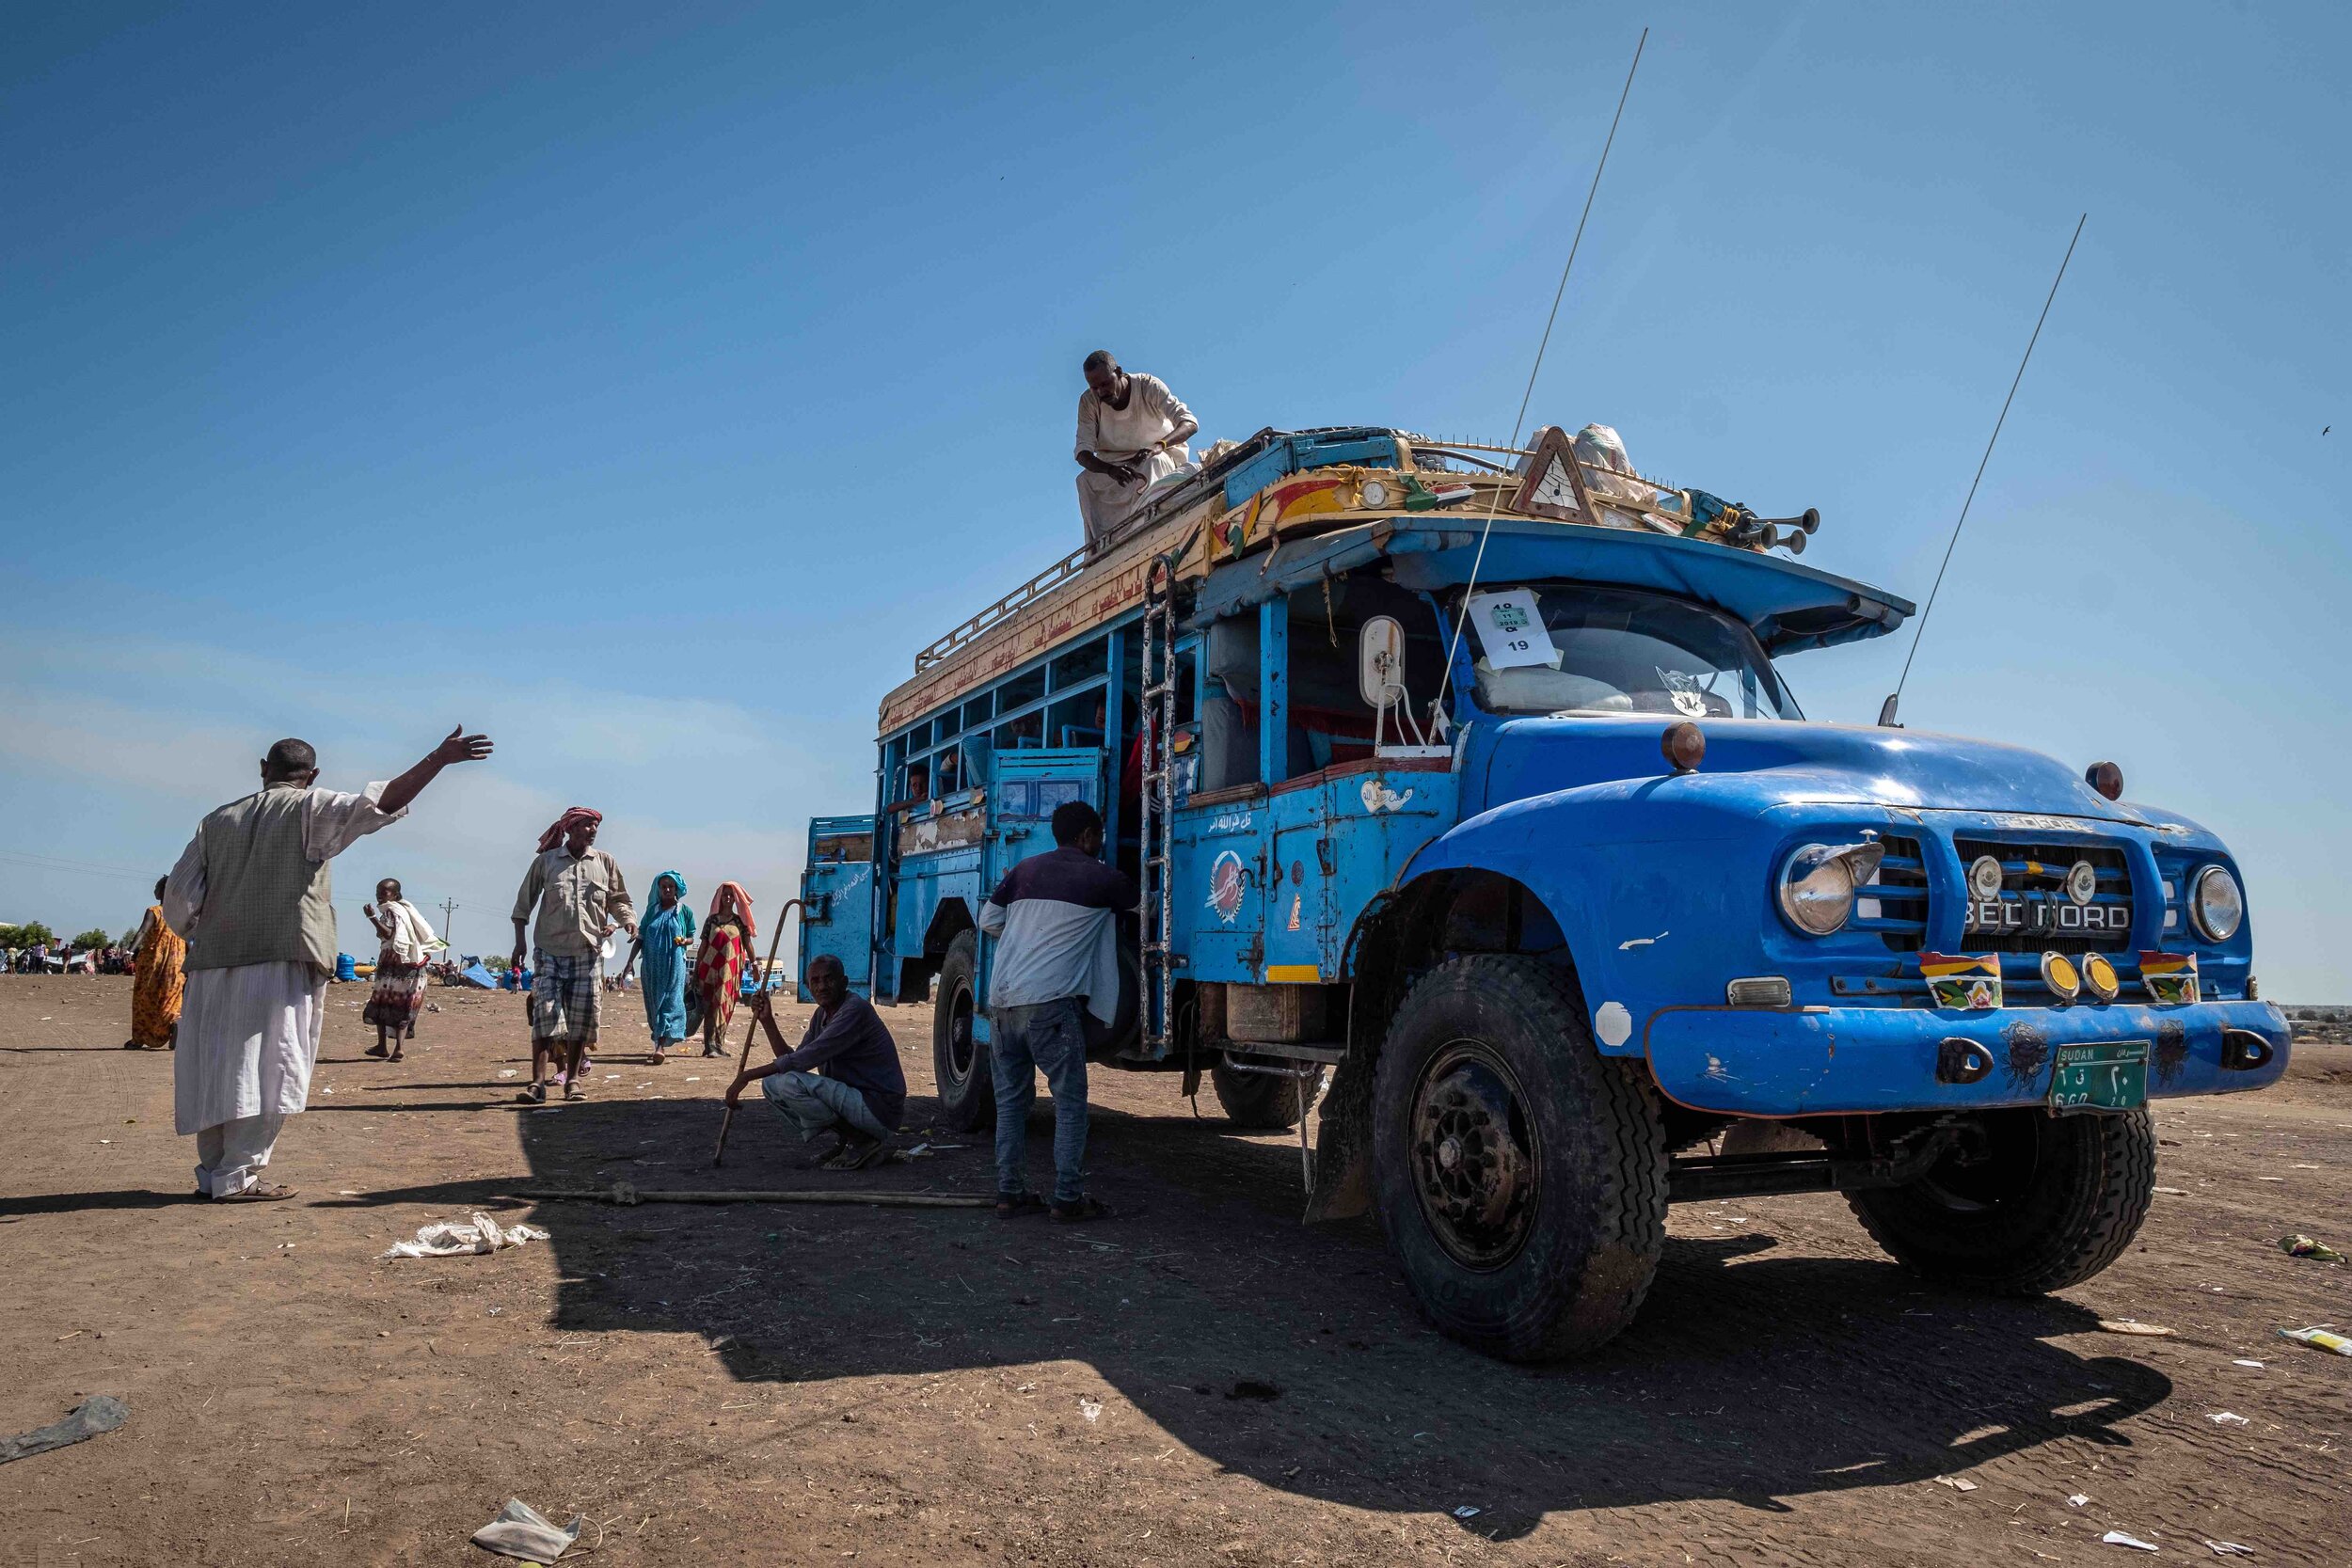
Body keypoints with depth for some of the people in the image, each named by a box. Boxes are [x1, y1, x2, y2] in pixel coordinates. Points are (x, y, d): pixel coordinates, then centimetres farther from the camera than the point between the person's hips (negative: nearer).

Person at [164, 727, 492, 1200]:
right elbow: (382, 802, -13)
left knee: (216, 1071, 12)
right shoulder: (309, 810, 0)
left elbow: (179, 894, 11)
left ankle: (212, 1171, 20)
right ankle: (238, 1176, -2)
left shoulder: (216, 822, 14)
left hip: (213, 965, 6)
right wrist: (439, 758, -15)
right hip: (281, 963, -5)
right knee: (267, 1070, -1)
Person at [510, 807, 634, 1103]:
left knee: (581, 1017, 4)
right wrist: (520, 942, 1)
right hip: (549, 951, -2)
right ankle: (537, 1083, -9)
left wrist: (628, 919, -9)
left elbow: (618, 899, 11)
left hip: (588, 952, 2)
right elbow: (523, 903, 7)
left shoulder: (605, 862, 7)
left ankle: (573, 1080, 16)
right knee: (544, 1014, -9)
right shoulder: (545, 861, 3)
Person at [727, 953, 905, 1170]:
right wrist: (767, 1021, 2)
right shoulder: (822, 1014, 11)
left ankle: (861, 1140, -10)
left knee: (790, 1083, -23)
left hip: (880, 1109, -9)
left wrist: (747, 1076, -18)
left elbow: (805, 1059, -23)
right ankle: (845, 1139, 8)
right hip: (853, 1099, 9)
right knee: (771, 1083, 8)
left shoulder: (856, 1009, -18)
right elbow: (791, 1060, 10)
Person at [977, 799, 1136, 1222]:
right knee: (1070, 1100, 1)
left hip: (1001, 998, 6)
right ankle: (1068, 1197, 0)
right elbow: (1143, 904, 21)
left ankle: (1009, 1192, 13)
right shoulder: (1100, 878, 5)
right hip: (1050, 1001, -6)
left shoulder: (1026, 869, 18)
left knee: (1011, 1099, 13)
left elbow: (989, 920, 17)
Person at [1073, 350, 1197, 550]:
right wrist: (1111, 470, -43)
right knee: (1085, 480, -27)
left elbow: (1190, 423, -28)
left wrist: (1159, 445, -49)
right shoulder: (1088, 401, -13)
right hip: (1116, 464, 3)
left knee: (1152, 464, -37)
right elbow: (1083, 453, -20)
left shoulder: (1149, 387, -19)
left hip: (1162, 460, -2)